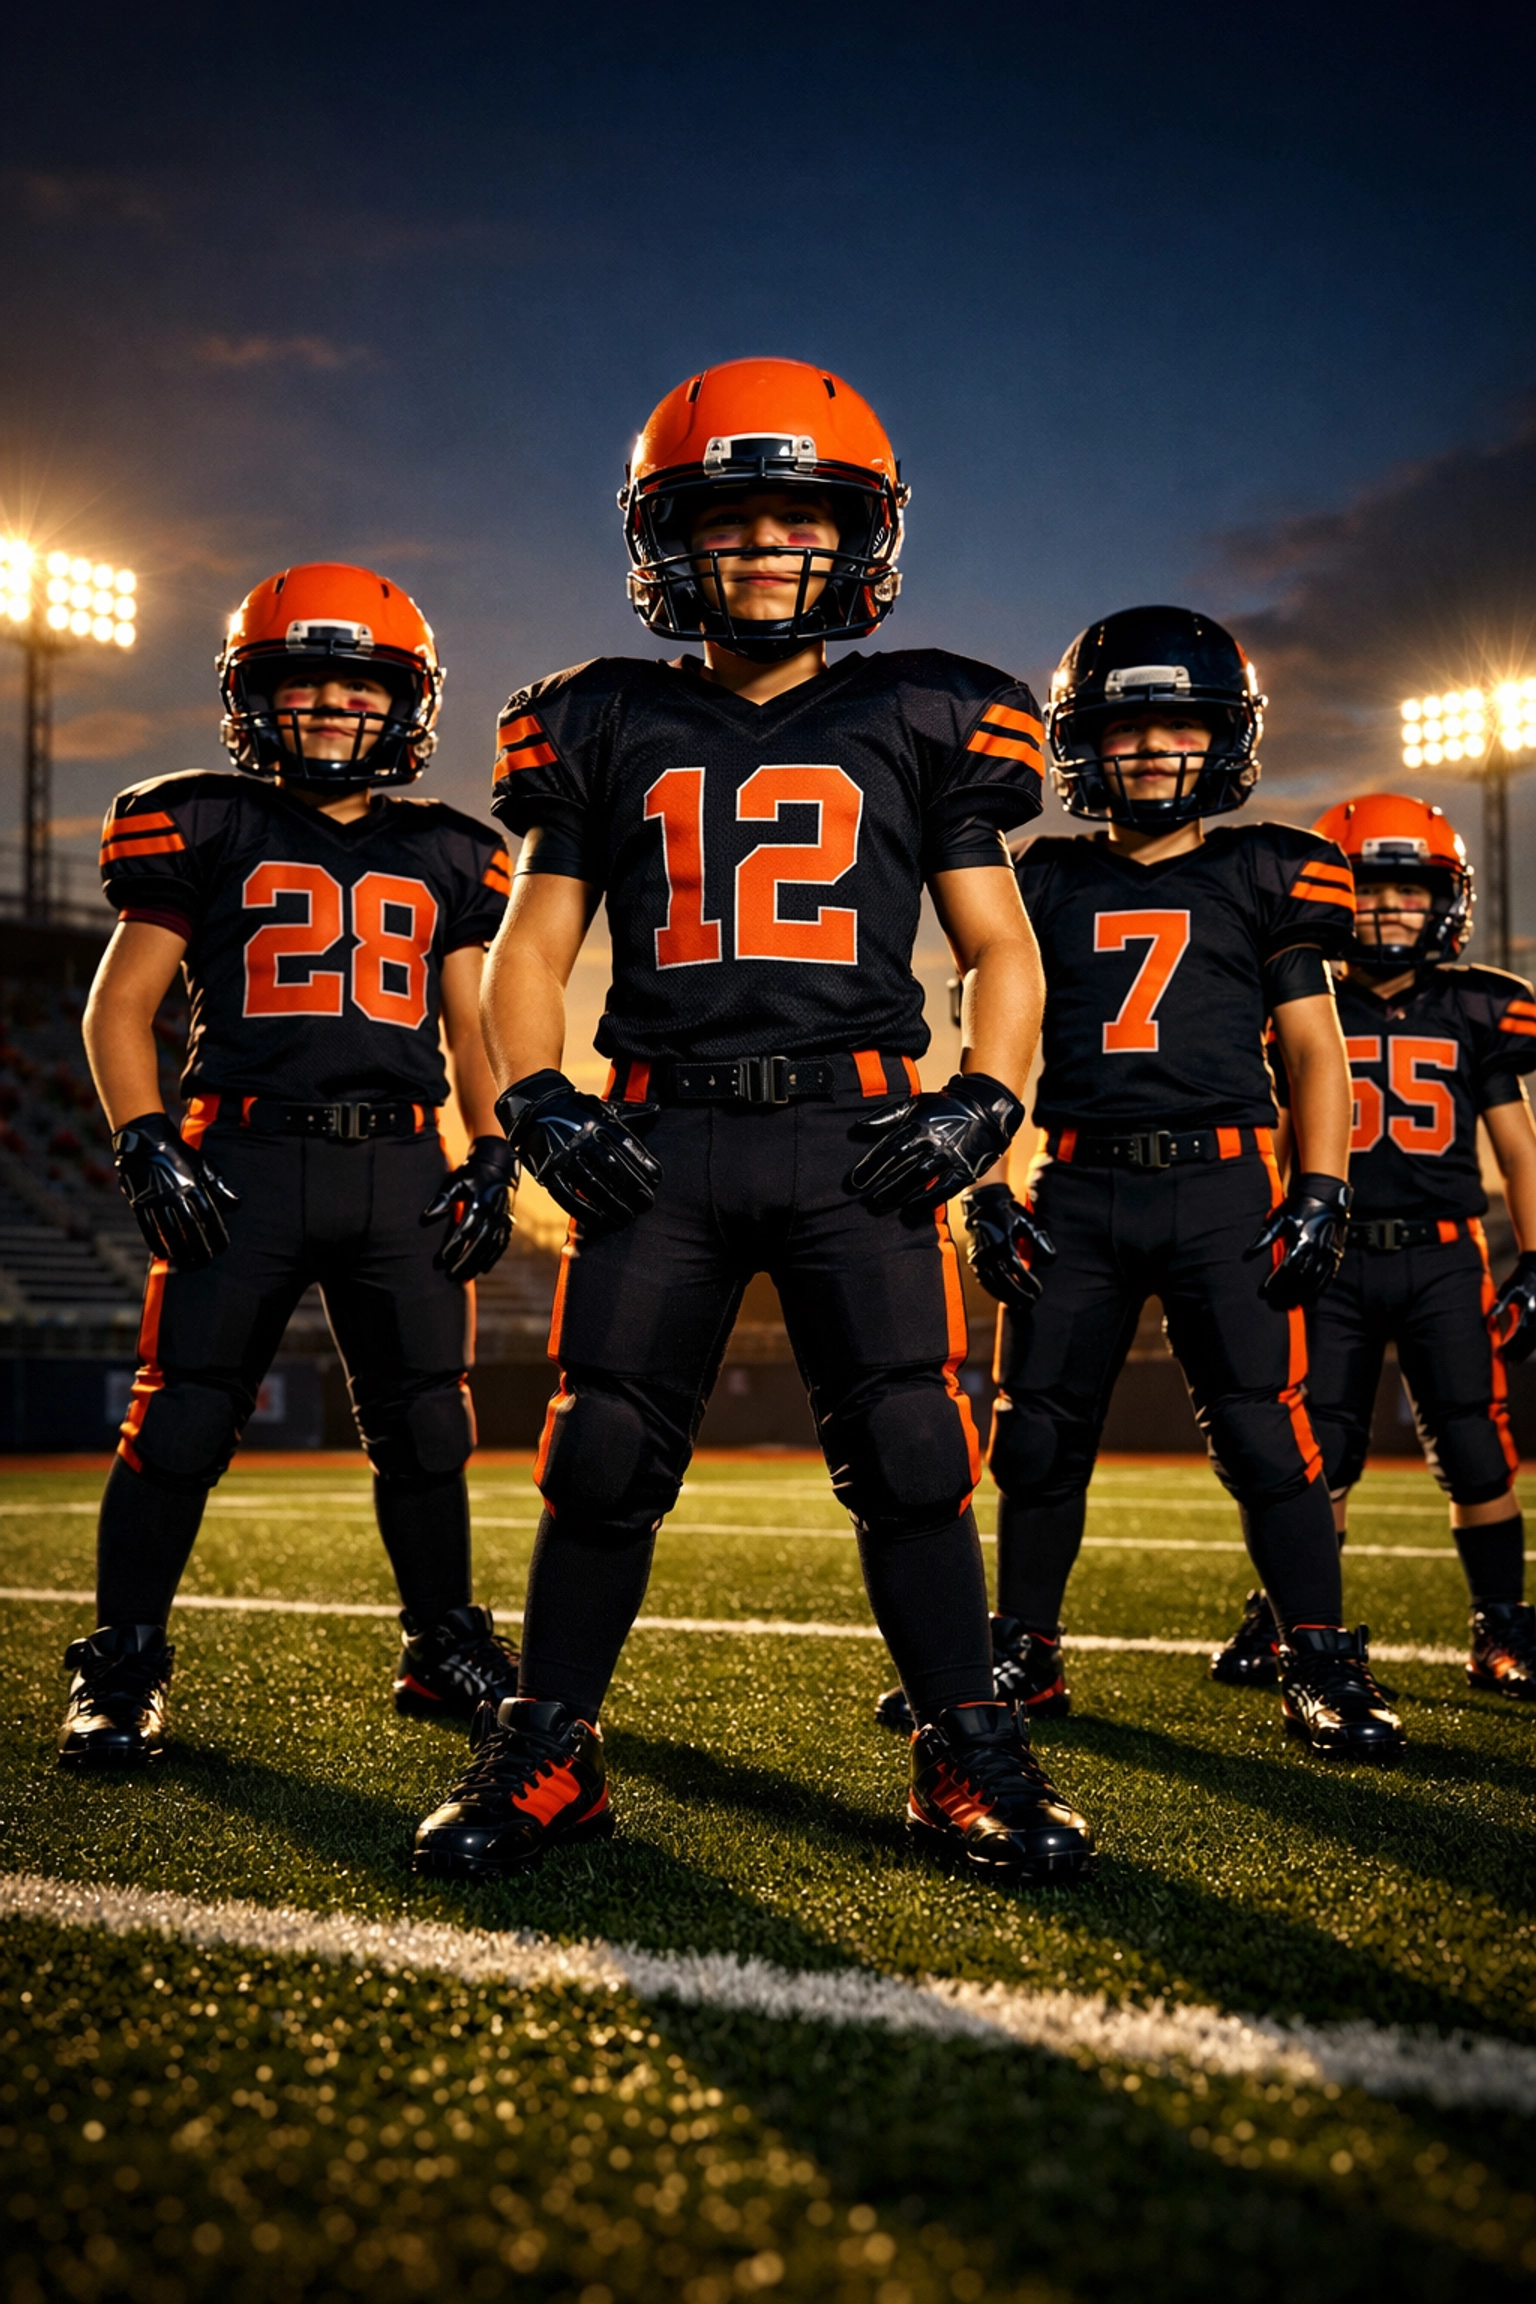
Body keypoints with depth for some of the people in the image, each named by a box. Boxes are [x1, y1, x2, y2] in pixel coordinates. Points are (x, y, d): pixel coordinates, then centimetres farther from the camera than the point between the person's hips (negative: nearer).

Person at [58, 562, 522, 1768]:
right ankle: (121, 1671, 11)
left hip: (400, 1169, 3)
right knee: (183, 1420, -3)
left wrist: (493, 1160, 7)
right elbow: (120, 1006, 6)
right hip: (246, 1159, -3)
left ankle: (447, 1650, 23)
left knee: (425, 1425, 6)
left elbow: (473, 1029, 20)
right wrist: (148, 1150, -7)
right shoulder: (209, 829, 6)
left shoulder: (442, 856, 15)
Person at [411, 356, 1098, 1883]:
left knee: (908, 1452, -7)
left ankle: (969, 1761, 9)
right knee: (604, 1451, -1)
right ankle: (547, 1755, 15)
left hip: (856, 1131, -1)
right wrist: (534, 1103, -1)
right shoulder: (613, 728, 13)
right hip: (661, 1134, 1)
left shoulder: (916, 725, 11)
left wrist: (984, 1102, -3)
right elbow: (531, 951, 16)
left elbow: (1002, 953, 14)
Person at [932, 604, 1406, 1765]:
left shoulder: (1265, 880, 7)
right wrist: (988, 1195, 3)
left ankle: (1323, 1666, 6)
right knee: (1041, 1435, 5)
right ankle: (1025, 1656, 20)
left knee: (1265, 1431, -7)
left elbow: (1316, 1055, 8)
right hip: (1078, 1191, 2)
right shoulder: (1046, 885, 11)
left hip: (1222, 1187, -2)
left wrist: (1321, 1198, -3)